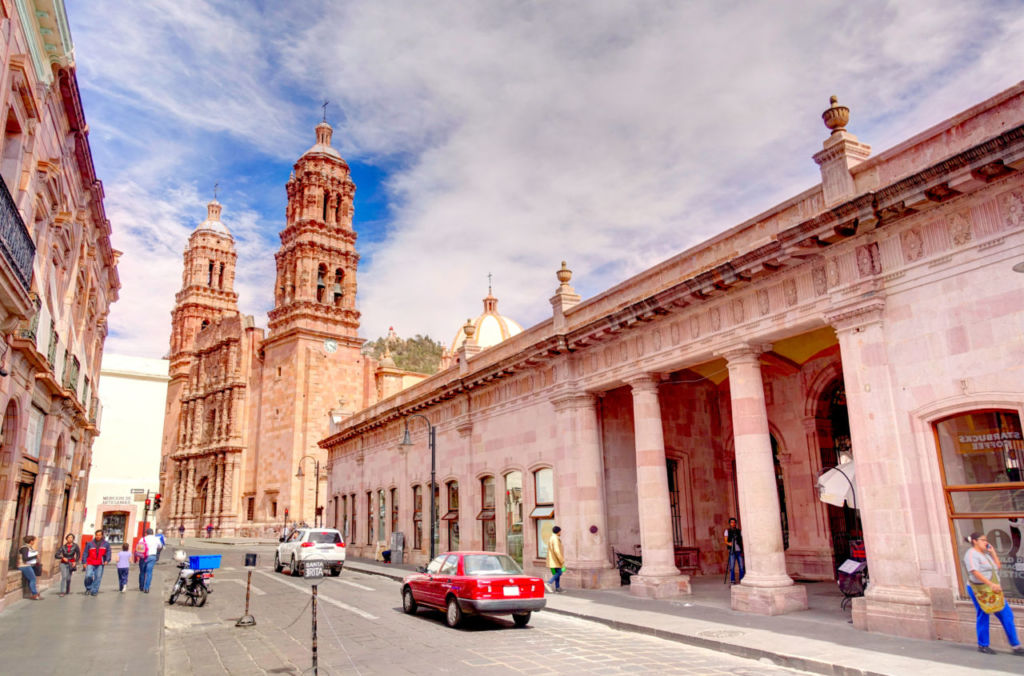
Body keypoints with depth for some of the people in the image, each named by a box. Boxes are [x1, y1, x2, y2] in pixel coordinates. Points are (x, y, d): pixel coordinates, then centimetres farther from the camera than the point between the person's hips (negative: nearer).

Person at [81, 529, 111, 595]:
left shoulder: (106, 544, 8)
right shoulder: (89, 543, 6)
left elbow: (108, 552, 8)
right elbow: (85, 553, 8)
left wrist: (107, 560, -7)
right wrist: (84, 562, 0)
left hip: (100, 565, 1)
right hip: (90, 564, -1)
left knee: (98, 577, -1)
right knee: (88, 576, -14)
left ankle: (94, 591, 9)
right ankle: (88, 588, 11)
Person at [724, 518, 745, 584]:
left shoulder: (739, 531, 10)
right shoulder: (727, 531, 8)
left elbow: (742, 541, 8)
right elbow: (725, 541, 5)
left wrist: (743, 551, -2)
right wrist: (728, 543, -17)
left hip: (739, 551, 1)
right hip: (732, 551, -1)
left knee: (741, 566, -2)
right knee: (732, 566, -5)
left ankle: (742, 580, 8)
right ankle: (732, 580, 2)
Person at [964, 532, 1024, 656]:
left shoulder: (985, 554, 16)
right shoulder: (971, 554, -12)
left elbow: (998, 566, 13)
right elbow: (975, 572, -23)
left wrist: (992, 552, 8)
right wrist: (990, 584, -30)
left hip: (993, 591, 8)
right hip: (979, 590, -8)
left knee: (1007, 615, 4)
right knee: (982, 617, 0)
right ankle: (983, 645, 12)